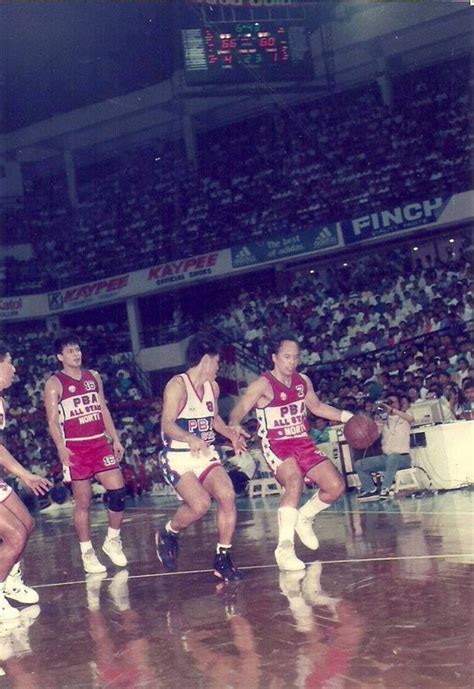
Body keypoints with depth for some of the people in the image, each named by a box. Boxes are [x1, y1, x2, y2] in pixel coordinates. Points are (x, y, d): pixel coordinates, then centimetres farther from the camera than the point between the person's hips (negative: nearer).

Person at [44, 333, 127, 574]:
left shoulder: (93, 376, 13)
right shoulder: (54, 383, -2)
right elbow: (52, 420, -7)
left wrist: (115, 439, 11)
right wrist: (61, 447, -21)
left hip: (100, 443, 4)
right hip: (75, 448, -4)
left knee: (118, 491, -4)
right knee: (83, 502, 0)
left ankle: (113, 541, 15)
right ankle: (87, 552, 11)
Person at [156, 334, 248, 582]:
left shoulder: (212, 386, 10)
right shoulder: (177, 385, -14)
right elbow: (167, 425, -24)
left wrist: (231, 433, 10)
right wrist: (190, 438, -41)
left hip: (206, 454, 6)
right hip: (178, 457, -6)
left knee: (227, 496, -16)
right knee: (200, 504, -24)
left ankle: (222, 559, -3)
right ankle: (167, 535, 7)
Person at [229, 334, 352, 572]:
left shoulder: (303, 381, 7)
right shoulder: (263, 385, -13)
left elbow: (317, 406, 23)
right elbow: (239, 410, -20)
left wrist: (346, 416, 15)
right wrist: (234, 426, -42)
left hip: (303, 443, 7)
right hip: (276, 445, -7)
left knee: (336, 486, -1)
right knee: (295, 483, -34)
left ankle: (304, 518, 26)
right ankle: (285, 548, -33)